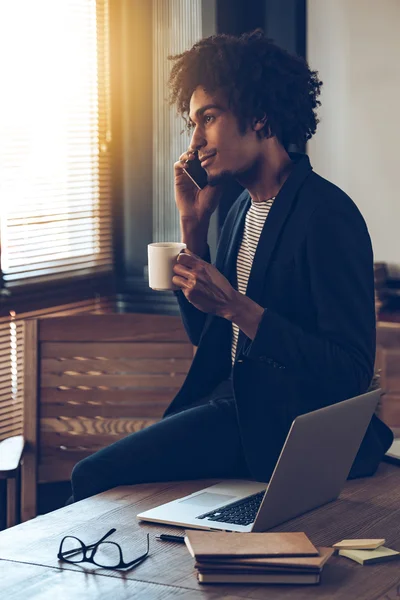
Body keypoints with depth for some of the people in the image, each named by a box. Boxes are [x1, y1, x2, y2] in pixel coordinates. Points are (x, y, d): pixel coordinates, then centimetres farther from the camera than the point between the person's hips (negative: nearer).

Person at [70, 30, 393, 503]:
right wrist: (193, 224, 6)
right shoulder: (243, 208, 11)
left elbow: (352, 372, -21)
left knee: (95, 477, -15)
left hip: (281, 426, -9)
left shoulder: (326, 214, -17)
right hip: (232, 401, 9)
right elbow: (203, 333, 17)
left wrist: (233, 305, -23)